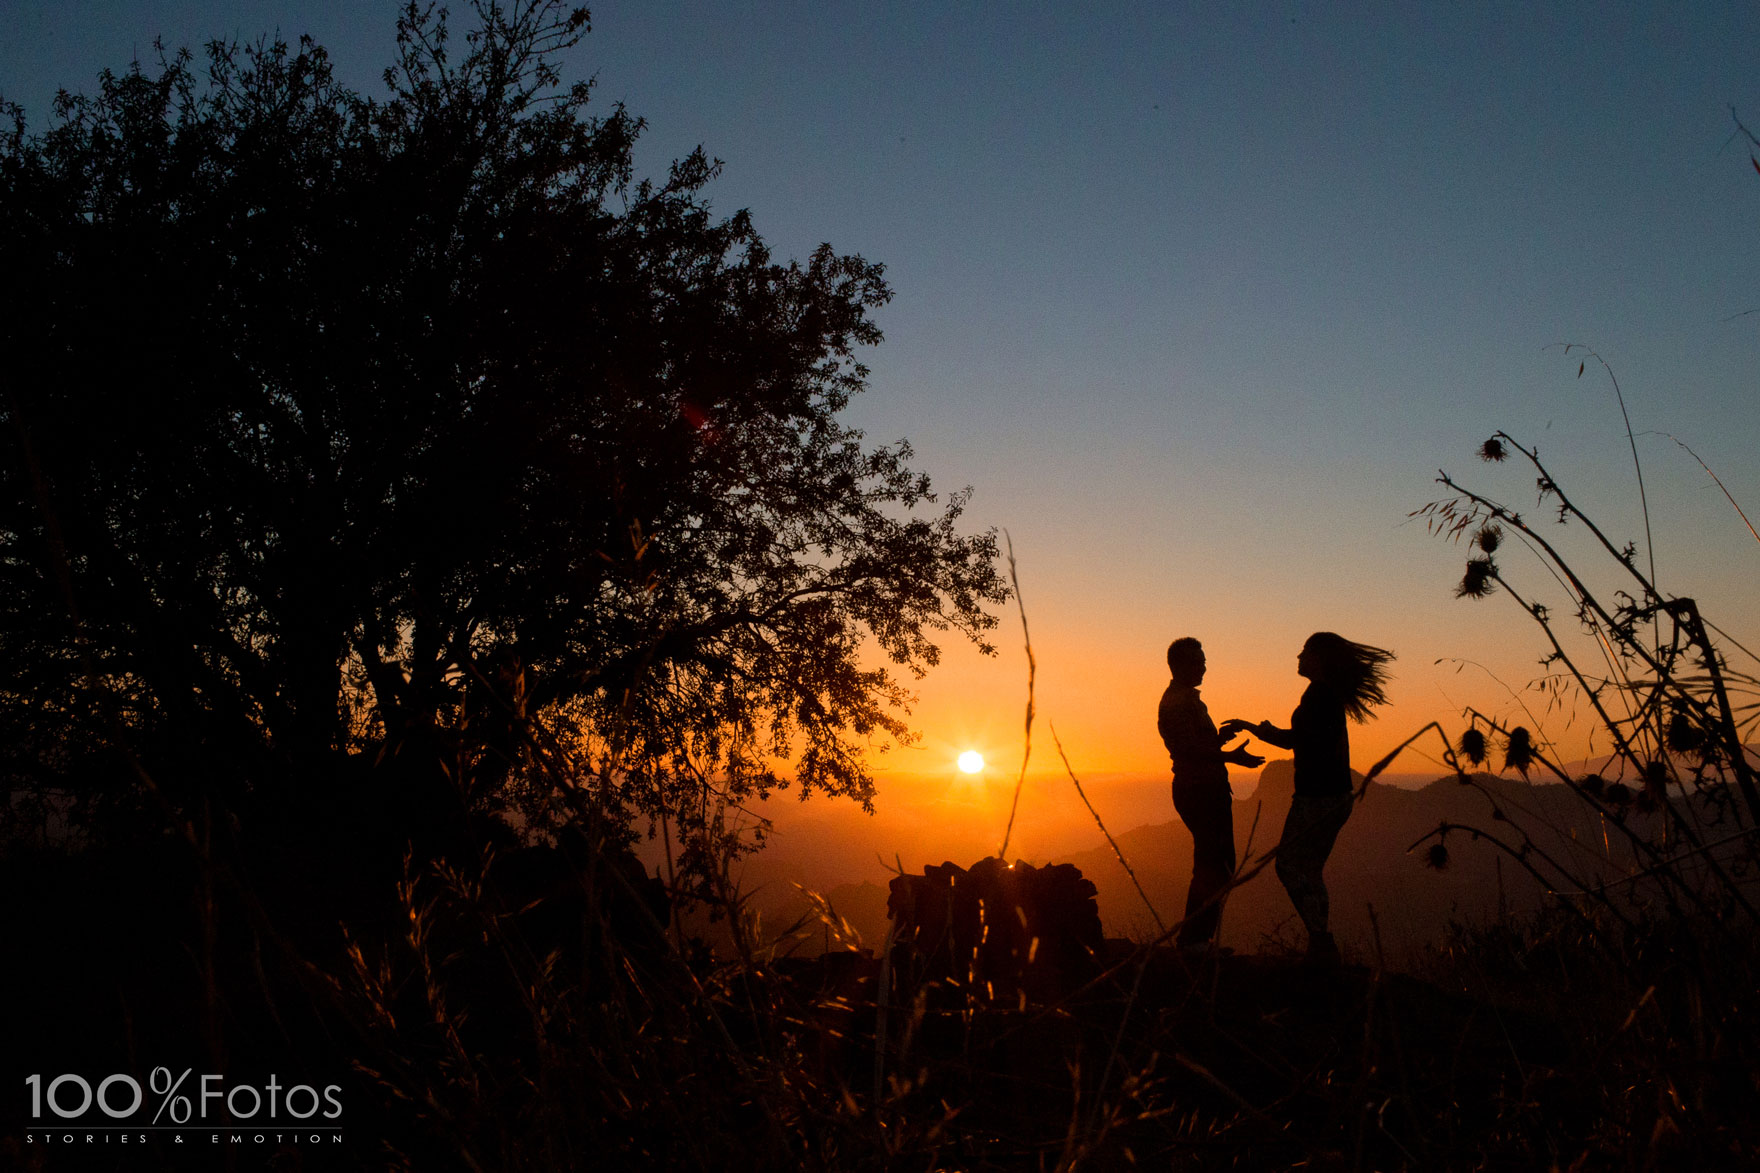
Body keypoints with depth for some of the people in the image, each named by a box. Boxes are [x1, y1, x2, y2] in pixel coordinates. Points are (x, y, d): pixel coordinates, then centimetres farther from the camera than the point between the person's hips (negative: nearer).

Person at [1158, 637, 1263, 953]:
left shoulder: (1189, 698, 22)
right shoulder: (1177, 700, -11)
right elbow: (1188, 748, -21)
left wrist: (1221, 738, 8)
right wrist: (1231, 755, -24)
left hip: (1210, 791, 11)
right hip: (1197, 792, -11)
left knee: (1220, 866, 12)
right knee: (1211, 867, -12)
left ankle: (1199, 938, 18)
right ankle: (1193, 939, -6)